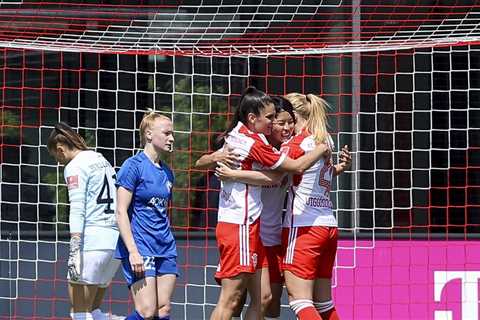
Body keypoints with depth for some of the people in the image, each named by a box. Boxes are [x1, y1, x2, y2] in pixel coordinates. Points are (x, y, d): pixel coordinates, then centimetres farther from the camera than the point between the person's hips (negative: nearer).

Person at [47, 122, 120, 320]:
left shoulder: (74, 167, -4)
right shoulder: (103, 161, 21)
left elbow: (77, 211, -15)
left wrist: (74, 252, -21)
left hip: (92, 240, -8)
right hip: (116, 240, 8)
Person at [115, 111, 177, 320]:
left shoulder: (166, 172, 14)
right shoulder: (133, 166, -8)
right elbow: (121, 212, -13)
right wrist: (133, 251, -20)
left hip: (165, 248, 8)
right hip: (140, 248, -8)